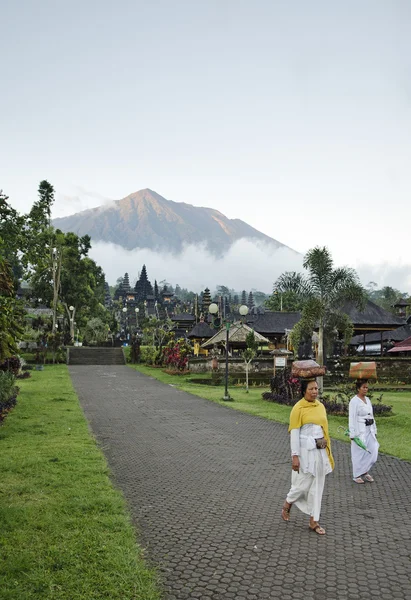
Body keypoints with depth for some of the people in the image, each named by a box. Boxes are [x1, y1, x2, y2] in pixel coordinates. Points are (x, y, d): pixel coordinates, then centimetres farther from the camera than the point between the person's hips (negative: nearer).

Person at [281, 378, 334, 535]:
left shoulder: (321, 406, 7)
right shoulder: (298, 408, -12)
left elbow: (324, 429, 14)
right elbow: (294, 433, -13)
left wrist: (327, 451, 14)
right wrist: (295, 456, -16)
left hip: (320, 451, 6)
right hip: (306, 451, -6)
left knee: (317, 487, 9)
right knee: (303, 484, 2)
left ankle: (314, 521, 20)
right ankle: (287, 505, 32)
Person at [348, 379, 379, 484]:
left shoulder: (368, 400, 11)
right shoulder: (354, 401, -12)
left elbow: (371, 416, 16)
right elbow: (352, 419, -13)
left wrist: (374, 430, 15)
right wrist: (353, 434, -14)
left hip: (369, 431, 7)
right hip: (359, 431, -7)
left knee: (373, 452, 6)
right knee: (359, 453, 2)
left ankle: (365, 472, 25)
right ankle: (357, 475, 17)